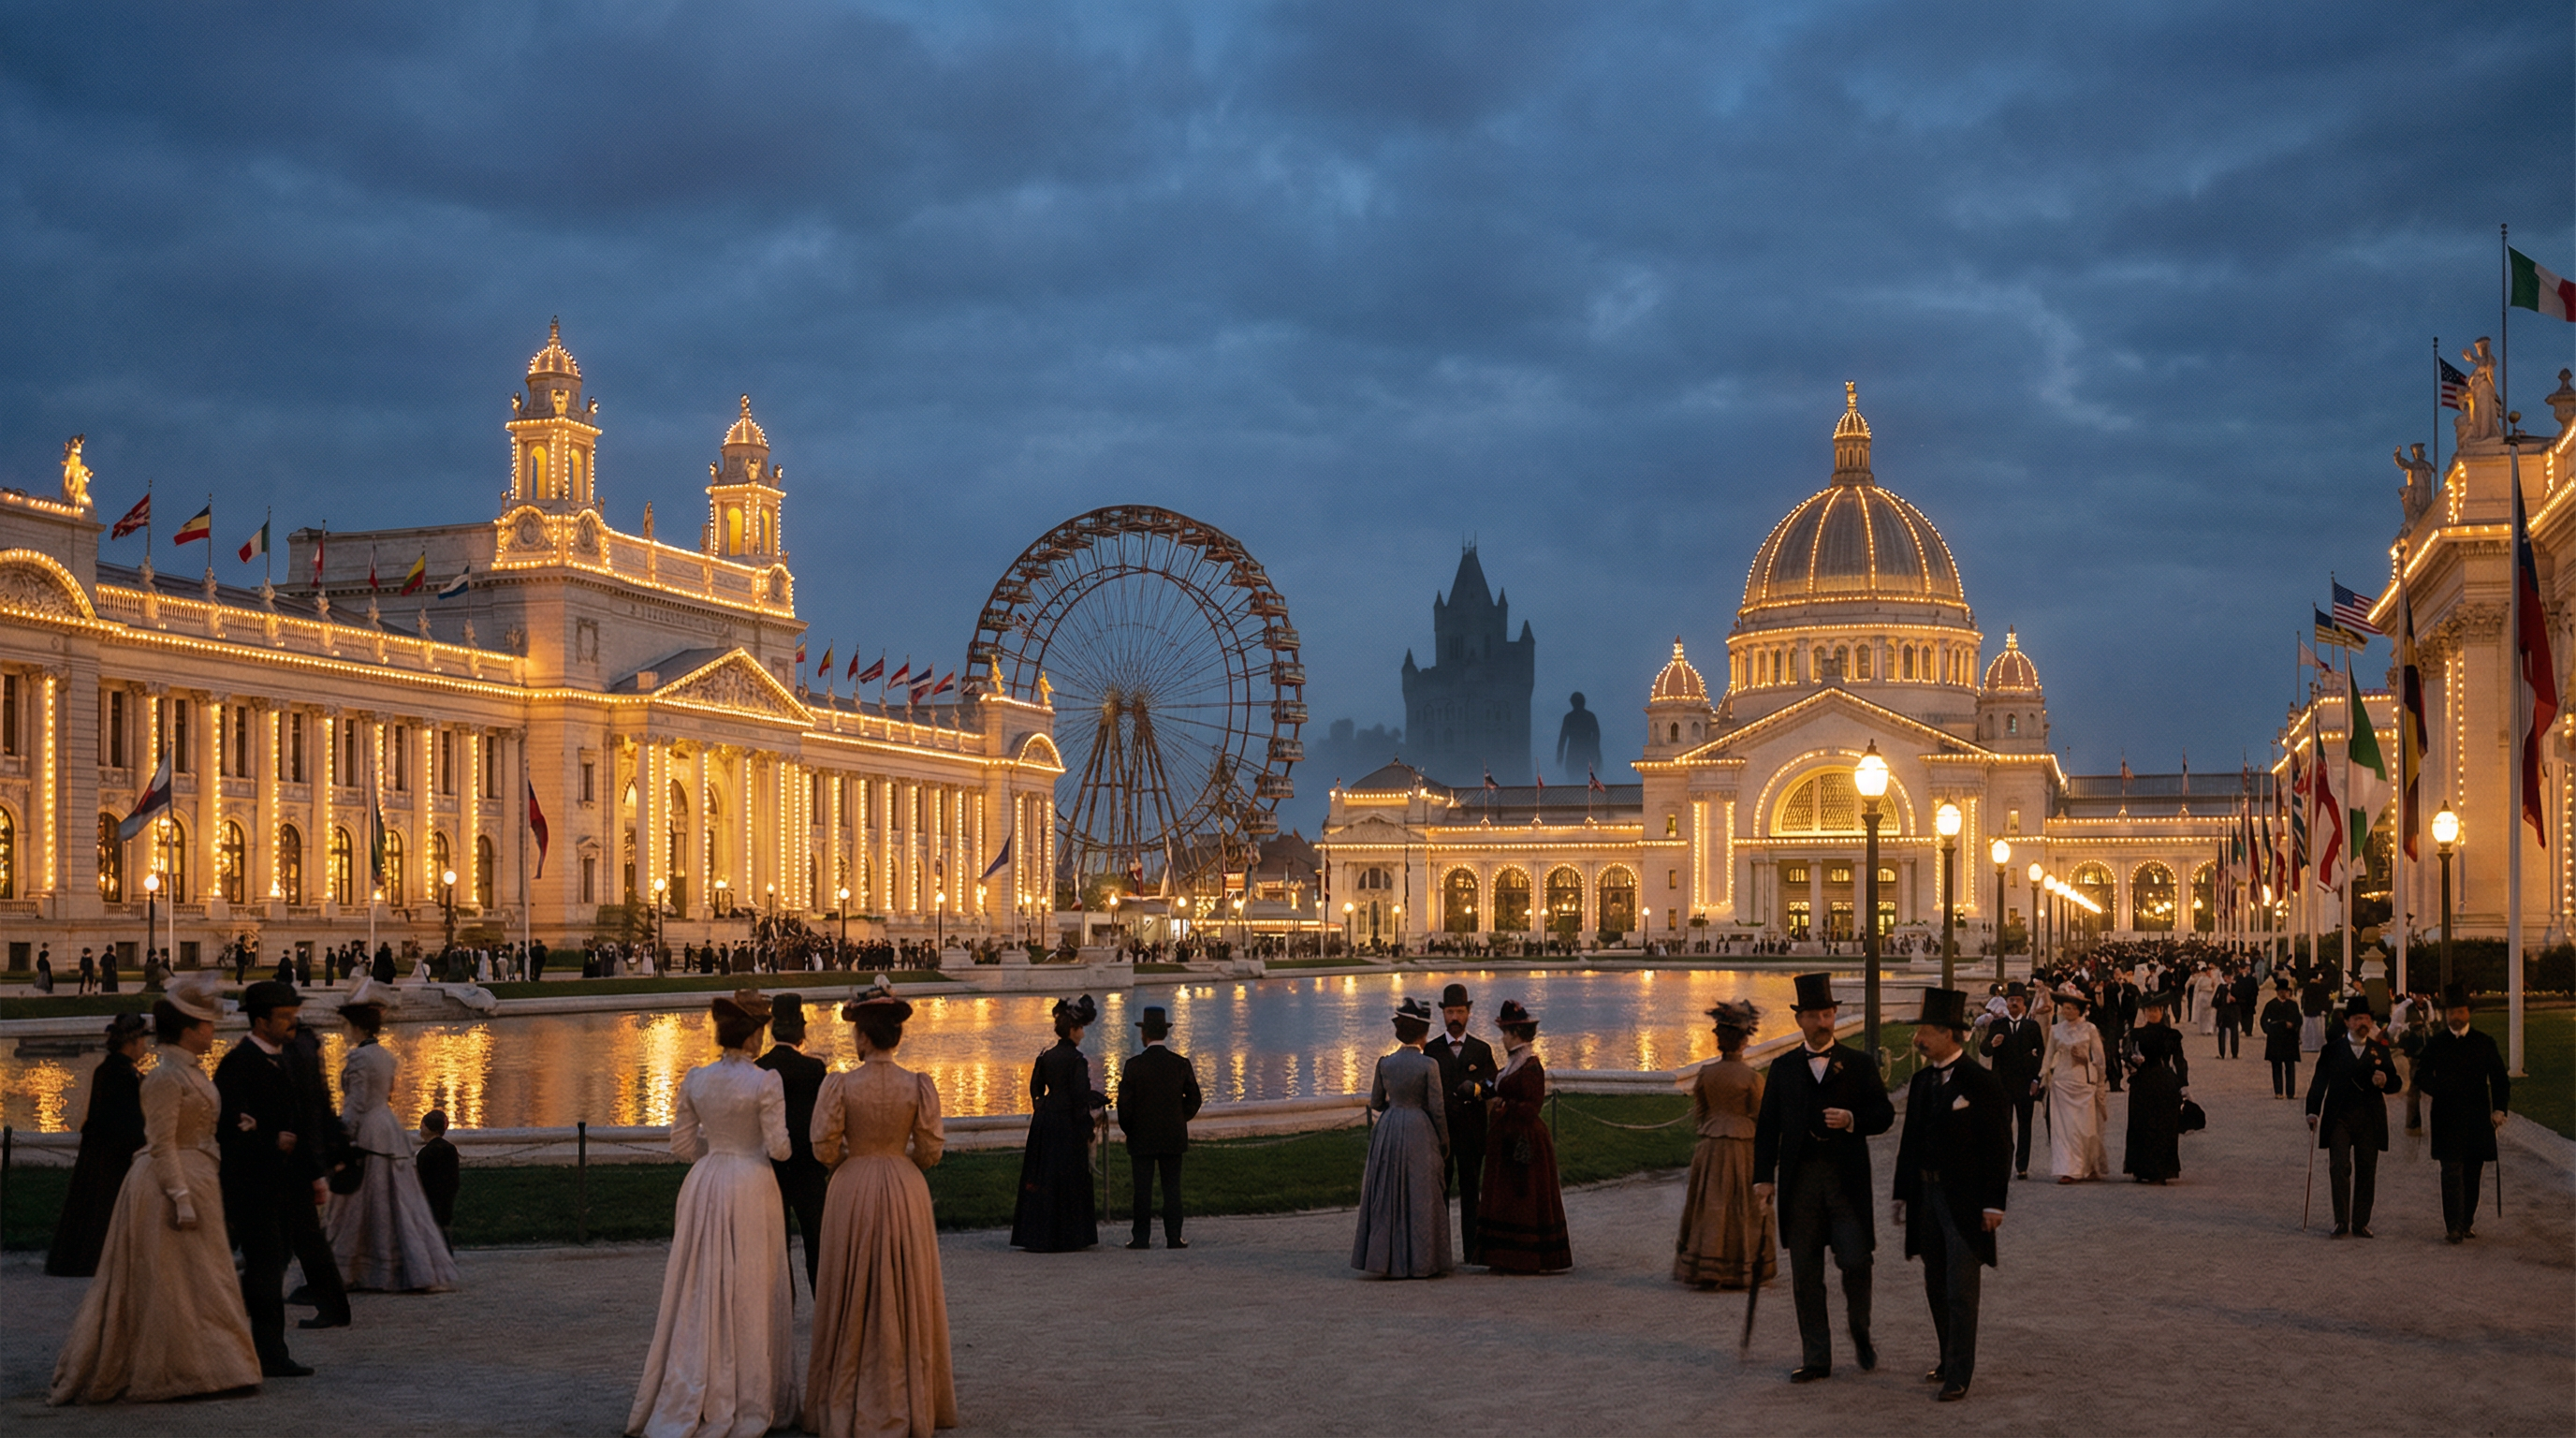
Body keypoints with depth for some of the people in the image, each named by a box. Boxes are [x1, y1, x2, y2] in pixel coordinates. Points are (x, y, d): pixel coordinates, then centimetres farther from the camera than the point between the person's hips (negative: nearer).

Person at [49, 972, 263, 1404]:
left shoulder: (190, 1073, 14)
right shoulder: (165, 1078, -15)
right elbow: (161, 1144, -19)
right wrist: (181, 1197, -22)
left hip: (194, 1181, 10)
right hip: (172, 1182, -10)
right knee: (173, 1280, -4)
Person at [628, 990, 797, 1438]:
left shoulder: (694, 1080, 1)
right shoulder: (765, 1082, -13)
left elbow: (682, 1144, 6)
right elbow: (778, 1147, -12)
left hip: (704, 1184, 5)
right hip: (752, 1187, -5)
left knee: (700, 1289, 11)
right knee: (749, 1290, 4)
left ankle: (690, 1401, 17)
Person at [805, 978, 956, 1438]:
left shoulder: (841, 1085, -10)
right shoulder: (918, 1086, -7)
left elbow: (825, 1148, -7)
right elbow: (930, 1150, -3)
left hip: (852, 1190, -1)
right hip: (904, 1191, 1)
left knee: (852, 1295, 9)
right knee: (907, 1293, 11)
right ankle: (909, 1400, 17)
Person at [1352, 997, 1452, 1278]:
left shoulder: (1385, 1063, -1)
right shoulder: (1429, 1065, -11)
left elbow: (1375, 1103, 7)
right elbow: (1437, 1108, -9)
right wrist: (1444, 1143, 3)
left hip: (1389, 1131, 3)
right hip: (1420, 1131, -3)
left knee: (1387, 1196, 10)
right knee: (1420, 1197, 5)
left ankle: (1386, 1259, 11)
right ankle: (1419, 1261, 6)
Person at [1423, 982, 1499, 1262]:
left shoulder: (1482, 1050, 7)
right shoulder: (1431, 1049, 6)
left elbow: (1494, 1087, -1)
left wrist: (1478, 1088, -22)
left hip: (1472, 1131, 0)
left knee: (1471, 1191, 3)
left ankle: (1473, 1250, 7)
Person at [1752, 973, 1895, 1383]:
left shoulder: (1859, 1064, 6)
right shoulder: (1783, 1068, 10)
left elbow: (1885, 1115, 4)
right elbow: (1767, 1125, 8)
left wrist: (1852, 1120, -15)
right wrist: (1764, 1176, 0)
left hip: (1847, 1180, -2)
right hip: (1799, 1180, 2)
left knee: (1855, 1261, -8)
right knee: (1805, 1274, 4)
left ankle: (1860, 1332, 22)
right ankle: (1815, 1359, 13)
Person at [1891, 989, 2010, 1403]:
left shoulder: (1981, 1085, -12)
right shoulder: (1921, 1081, 9)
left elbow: (1999, 1148, -11)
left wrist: (1994, 1204, -13)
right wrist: (1903, 1195, 13)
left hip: (1965, 1199, -7)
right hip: (1926, 1194, 7)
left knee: (1961, 1290, -5)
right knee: (1937, 1287, 15)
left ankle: (1959, 1375, 0)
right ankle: (1950, 1359, 28)